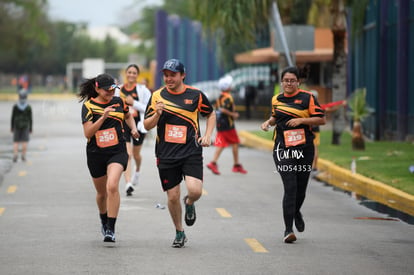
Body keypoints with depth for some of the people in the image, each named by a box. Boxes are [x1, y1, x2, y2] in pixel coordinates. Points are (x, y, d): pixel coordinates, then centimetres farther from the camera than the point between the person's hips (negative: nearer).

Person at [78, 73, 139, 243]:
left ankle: (111, 229, -20)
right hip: (96, 154, 0)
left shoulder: (118, 102, 3)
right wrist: (103, 117, -27)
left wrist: (133, 128, 7)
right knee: (102, 192, 15)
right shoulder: (89, 106, -8)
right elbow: (87, 133, -17)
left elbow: (128, 115, 26)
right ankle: (104, 221, 45)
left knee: (112, 186, -24)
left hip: (117, 152, 0)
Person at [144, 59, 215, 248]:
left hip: (191, 152, -1)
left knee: (195, 191, -18)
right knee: (173, 197, 3)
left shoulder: (195, 95, 0)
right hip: (166, 154, 1)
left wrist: (207, 135, 3)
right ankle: (179, 233, 24)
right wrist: (157, 114, -14)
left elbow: (211, 114, 17)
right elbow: (147, 125, 5)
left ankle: (189, 204, 19)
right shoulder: (157, 96, 3)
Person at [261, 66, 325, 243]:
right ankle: (288, 229, -11)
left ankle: (296, 213, 42)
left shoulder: (307, 97, 0)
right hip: (283, 149, 0)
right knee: (290, 188, -13)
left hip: (304, 148, 0)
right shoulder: (276, 100, 11)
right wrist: (268, 122, 9)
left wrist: (301, 120, -13)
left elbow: (321, 119, -3)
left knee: (301, 188, 8)